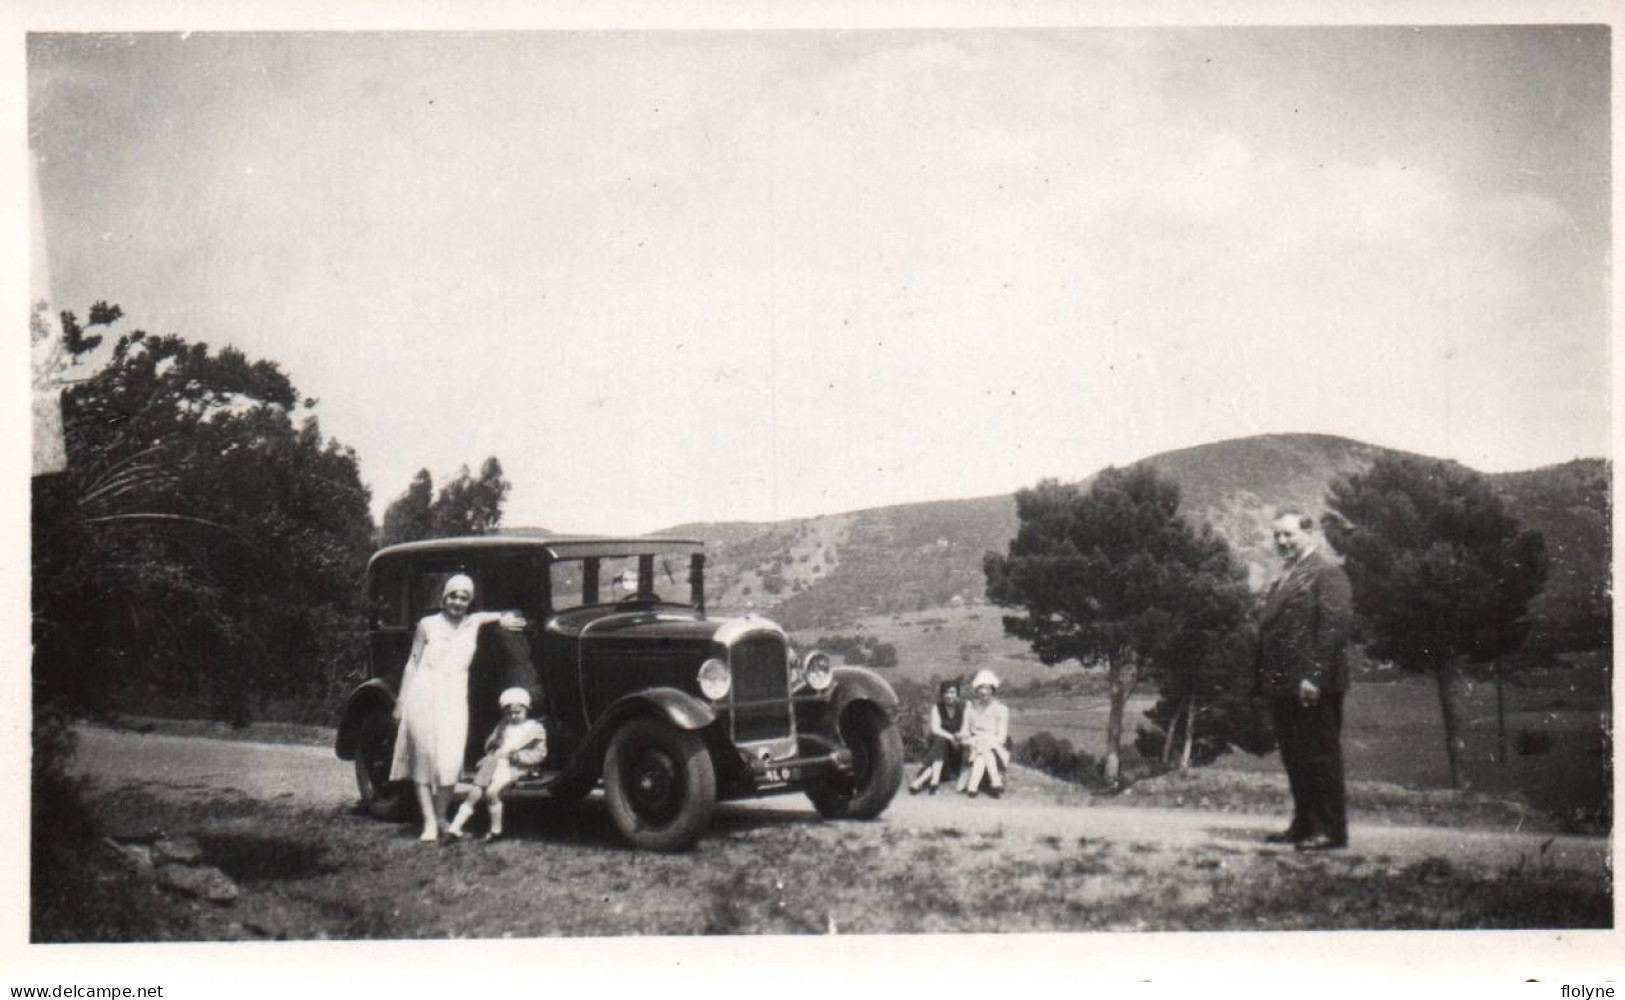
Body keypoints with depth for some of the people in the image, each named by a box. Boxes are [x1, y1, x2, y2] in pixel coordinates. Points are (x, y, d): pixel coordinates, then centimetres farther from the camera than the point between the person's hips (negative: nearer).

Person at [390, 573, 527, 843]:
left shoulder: (474, 623, 10)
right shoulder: (428, 625, 6)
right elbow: (413, 663, 8)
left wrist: (504, 618, 1)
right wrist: (401, 702, 5)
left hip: (454, 699, 1)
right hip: (423, 696, -1)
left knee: (450, 760, -8)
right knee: (423, 758, -2)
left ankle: (441, 815, 10)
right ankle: (429, 822, 1)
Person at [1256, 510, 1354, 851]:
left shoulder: (1327, 573, -8)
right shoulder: (1285, 578, 20)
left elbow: (1334, 627, -17)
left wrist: (1314, 677, -22)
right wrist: (1266, 679, 13)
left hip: (1313, 686, -9)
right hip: (1283, 684, 9)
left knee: (1320, 756, -4)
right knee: (1294, 758, 14)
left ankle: (1331, 830, 1)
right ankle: (1304, 824, 22)